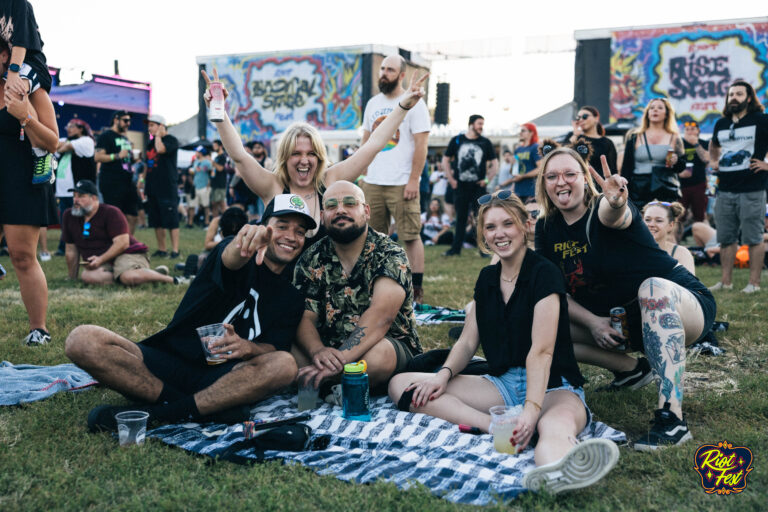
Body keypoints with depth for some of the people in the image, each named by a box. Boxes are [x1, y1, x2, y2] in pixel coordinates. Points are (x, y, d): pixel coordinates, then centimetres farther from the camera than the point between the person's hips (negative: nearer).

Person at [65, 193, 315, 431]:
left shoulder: (291, 297, 12)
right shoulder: (244, 262, 2)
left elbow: (275, 348, 1)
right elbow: (229, 259, -23)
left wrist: (249, 348, -24)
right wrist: (244, 244, -48)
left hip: (220, 377, 2)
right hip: (167, 361, -1)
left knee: (284, 365, -30)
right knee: (82, 341, -24)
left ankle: (150, 413, -27)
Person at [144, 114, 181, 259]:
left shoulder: (171, 140, -5)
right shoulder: (151, 143, 18)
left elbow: (160, 149, -26)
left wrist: (158, 135, -10)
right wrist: (144, 184, 17)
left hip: (168, 187, -7)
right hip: (153, 188, 8)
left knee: (171, 221, -6)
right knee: (156, 221, 9)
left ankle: (175, 250, -2)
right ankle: (161, 249, 16)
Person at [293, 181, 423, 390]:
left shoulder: (390, 256, -10)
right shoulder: (311, 260, 3)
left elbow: (380, 315, -26)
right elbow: (305, 318, -6)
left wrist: (340, 358, -39)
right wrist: (318, 351, -30)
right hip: (329, 348, 3)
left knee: (378, 354, -37)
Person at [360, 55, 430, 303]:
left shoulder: (414, 104, -3)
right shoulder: (373, 103, 15)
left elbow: (421, 145, -8)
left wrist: (413, 181, -14)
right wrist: (364, 175, 12)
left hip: (401, 184, -6)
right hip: (373, 183, 6)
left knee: (411, 236, -4)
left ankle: (417, 289, 1)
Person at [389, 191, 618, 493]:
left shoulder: (543, 273, -8)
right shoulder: (487, 278, 12)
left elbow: (541, 351, -19)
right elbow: (468, 341, 11)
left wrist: (532, 410, -32)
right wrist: (444, 374, -10)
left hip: (552, 386, -6)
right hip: (502, 384, 6)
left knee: (558, 424, -44)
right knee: (401, 385, -11)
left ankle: (554, 474, -82)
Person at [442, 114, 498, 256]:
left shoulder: (485, 142, 6)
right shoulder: (457, 140, 4)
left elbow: (494, 163, 11)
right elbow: (446, 160, 9)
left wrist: (488, 179, -1)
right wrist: (451, 179, 1)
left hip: (478, 186, 0)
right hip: (460, 186, 0)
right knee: (460, 218, 7)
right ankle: (456, 248, 13)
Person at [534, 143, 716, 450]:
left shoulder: (602, 210, -19)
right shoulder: (546, 229, -2)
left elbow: (614, 215, -46)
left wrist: (616, 203, -70)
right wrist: (592, 322, -18)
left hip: (683, 307, -6)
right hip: (620, 323, 6)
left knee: (653, 287, -40)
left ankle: (672, 419, -45)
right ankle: (631, 370, 11)